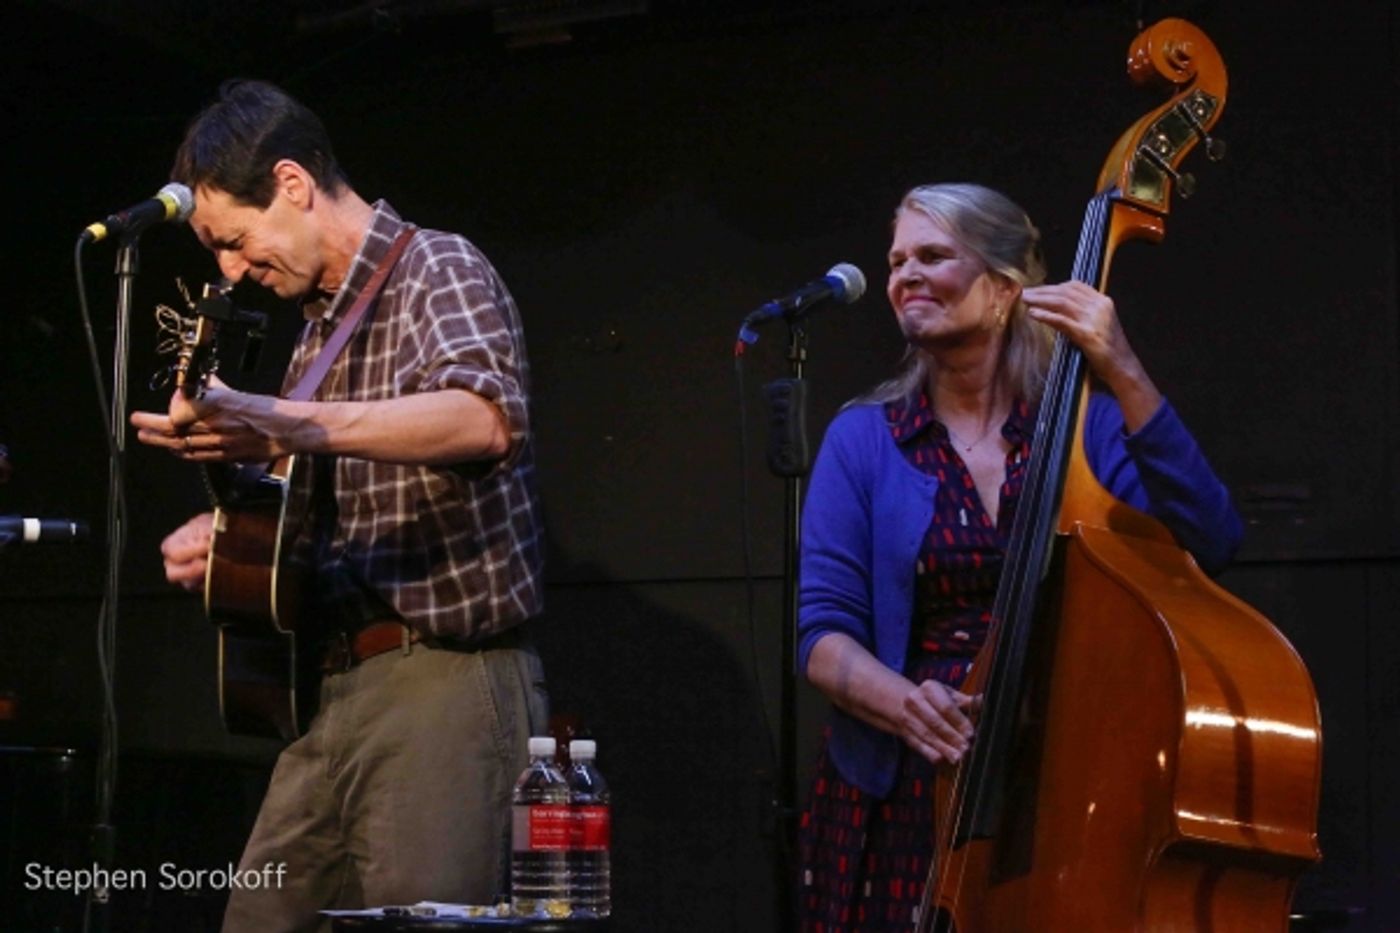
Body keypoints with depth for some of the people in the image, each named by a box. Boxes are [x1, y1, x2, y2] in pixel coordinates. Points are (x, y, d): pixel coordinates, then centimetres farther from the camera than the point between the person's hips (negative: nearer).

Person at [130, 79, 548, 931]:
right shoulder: (322, 327, 19)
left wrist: (288, 427, -41)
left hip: (447, 681, -9)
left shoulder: (439, 270, -7)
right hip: (337, 687, 9)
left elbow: (486, 421, -30)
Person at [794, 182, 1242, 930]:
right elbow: (824, 631, -2)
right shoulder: (863, 440, 2)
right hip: (906, 796, 1)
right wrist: (901, 702, -23)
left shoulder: (1085, 422, 0)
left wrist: (1124, 377, -22)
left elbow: (1206, 544, -15)